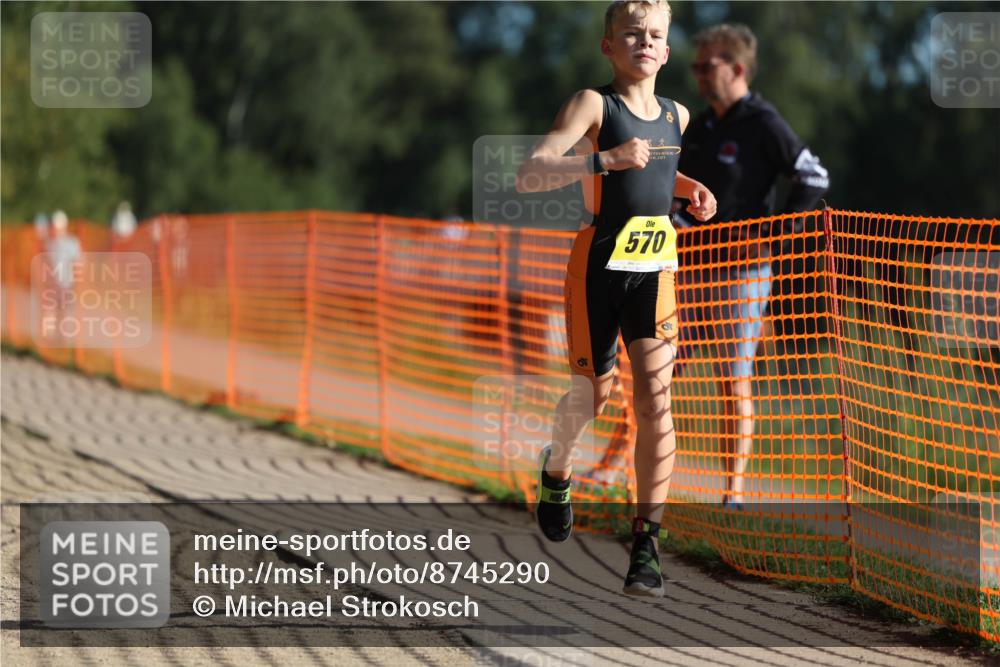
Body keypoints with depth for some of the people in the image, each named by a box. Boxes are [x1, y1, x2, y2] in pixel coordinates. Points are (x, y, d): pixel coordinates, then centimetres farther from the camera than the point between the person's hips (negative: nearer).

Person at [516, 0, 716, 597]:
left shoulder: (676, 115, 12)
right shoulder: (593, 104, -6)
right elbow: (530, 176, -17)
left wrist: (691, 189, 14)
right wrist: (607, 160, -28)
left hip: (656, 268, 4)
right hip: (600, 265, -4)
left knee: (656, 395, -10)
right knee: (594, 394, 6)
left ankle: (646, 545, -10)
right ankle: (556, 471, 41)